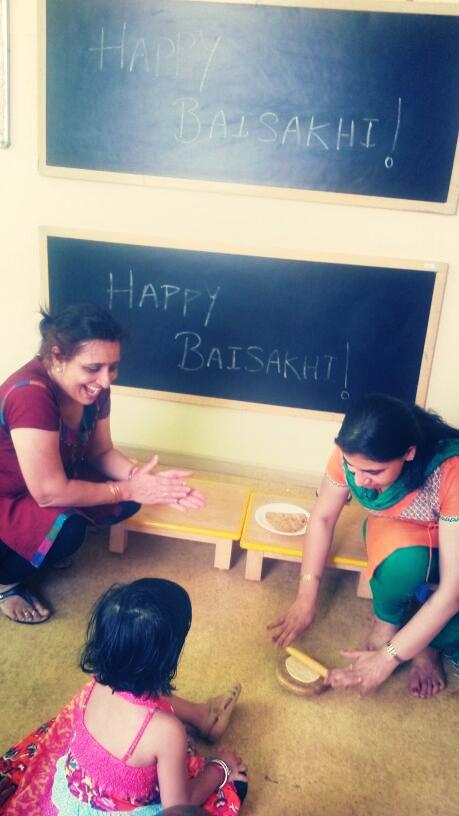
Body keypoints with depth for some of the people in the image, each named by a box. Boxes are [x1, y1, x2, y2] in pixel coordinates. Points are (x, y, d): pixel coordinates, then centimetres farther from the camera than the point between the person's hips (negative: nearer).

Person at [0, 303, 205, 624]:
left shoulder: (92, 387, -13)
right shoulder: (30, 395, -37)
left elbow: (100, 453, -1)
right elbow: (50, 492, -34)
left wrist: (146, 479, -20)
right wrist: (130, 489, -25)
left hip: (50, 480, 8)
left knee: (126, 504, -8)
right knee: (66, 529, -32)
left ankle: (42, 549, 13)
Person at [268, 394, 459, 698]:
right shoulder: (352, 454, -27)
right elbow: (323, 518, -8)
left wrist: (388, 658, -31)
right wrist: (306, 597, -9)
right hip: (397, 535, 2)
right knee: (406, 560, -37)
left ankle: (429, 641, 4)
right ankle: (386, 620, -5)